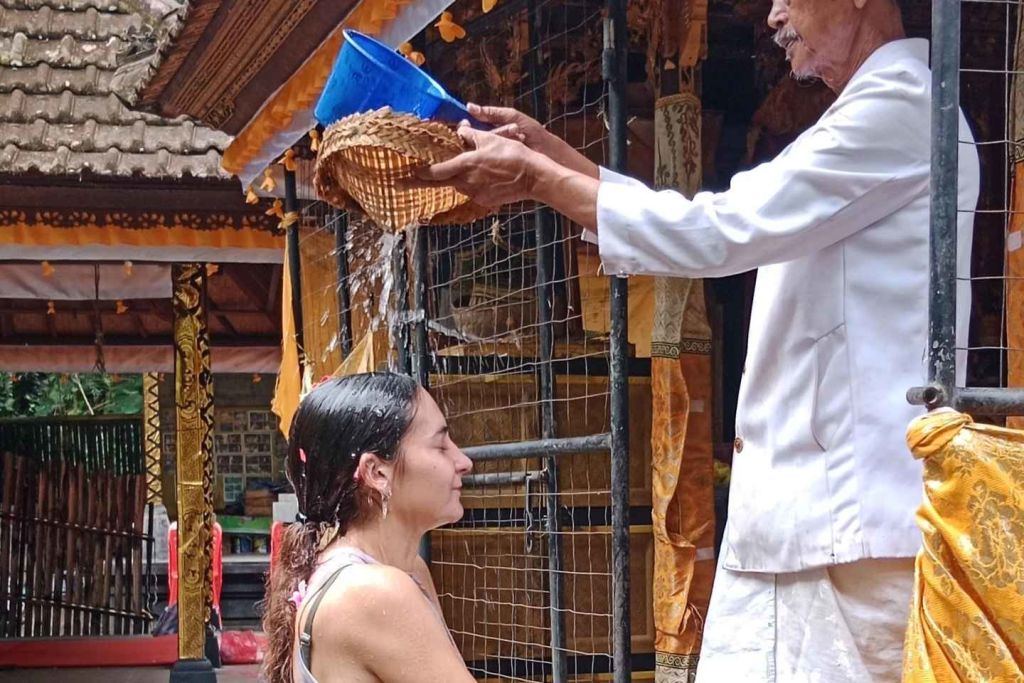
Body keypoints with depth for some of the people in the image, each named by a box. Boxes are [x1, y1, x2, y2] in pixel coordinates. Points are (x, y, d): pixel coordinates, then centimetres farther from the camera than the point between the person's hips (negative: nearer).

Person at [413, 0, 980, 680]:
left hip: (858, 519, -10)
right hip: (807, 512, 10)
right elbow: (722, 233, 24)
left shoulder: (902, 107, -12)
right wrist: (551, 154, 18)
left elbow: (713, 233, -17)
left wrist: (537, 177, -9)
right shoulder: (864, 122, 23)